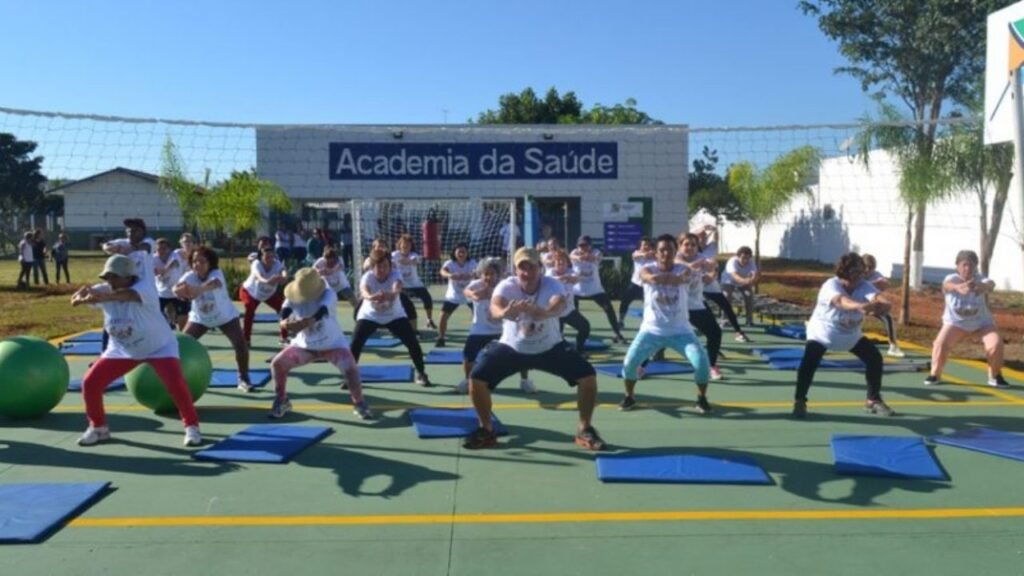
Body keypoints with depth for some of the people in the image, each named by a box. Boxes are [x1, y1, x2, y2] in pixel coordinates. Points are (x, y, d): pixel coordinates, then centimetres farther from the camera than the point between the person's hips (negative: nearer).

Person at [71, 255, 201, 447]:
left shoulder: (145, 287, -31)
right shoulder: (106, 290, -15)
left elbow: (128, 295, -54)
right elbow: (76, 300, -28)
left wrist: (104, 297, -72)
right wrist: (81, 295, -53)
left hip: (159, 347, -5)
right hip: (122, 349, 5)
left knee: (175, 383, -24)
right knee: (90, 383, -3)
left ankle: (191, 426, -5)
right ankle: (98, 427, 19)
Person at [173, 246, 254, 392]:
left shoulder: (216, 273, -32)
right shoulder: (190, 276, -25)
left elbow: (214, 283, -58)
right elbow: (177, 288, -46)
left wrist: (198, 290, -80)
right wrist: (180, 290, -73)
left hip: (225, 316, -2)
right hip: (200, 318, 2)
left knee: (241, 344, -16)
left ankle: (243, 379, 3)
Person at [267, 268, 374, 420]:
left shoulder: (328, 295, -26)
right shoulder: (294, 296, -13)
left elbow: (318, 316, -44)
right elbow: (284, 314, -30)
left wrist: (299, 324, -59)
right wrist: (285, 323, -54)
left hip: (333, 344, -4)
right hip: (305, 344, 4)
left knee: (351, 369, -24)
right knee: (277, 363, -8)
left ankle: (359, 404, -2)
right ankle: (281, 401, 12)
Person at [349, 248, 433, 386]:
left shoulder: (395, 274, -26)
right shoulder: (368, 277, -27)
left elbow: (397, 288, -49)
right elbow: (363, 290, -51)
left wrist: (391, 294, -74)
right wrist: (371, 297, -76)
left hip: (394, 315, 1)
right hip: (369, 316, 0)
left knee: (413, 342, -9)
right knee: (355, 344, -14)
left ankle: (421, 374, 11)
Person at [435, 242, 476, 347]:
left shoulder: (472, 263, -17)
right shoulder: (450, 263, -20)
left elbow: (477, 272, -37)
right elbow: (443, 271, -41)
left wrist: (471, 275, -62)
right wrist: (449, 275, -66)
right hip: (453, 295, 0)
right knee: (443, 316, -8)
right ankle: (440, 339, 8)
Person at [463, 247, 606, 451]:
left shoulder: (552, 285, -23)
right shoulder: (507, 286, -23)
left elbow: (558, 306, -46)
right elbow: (495, 305, -46)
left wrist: (545, 312, -71)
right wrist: (503, 312, -71)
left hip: (550, 348, 0)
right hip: (512, 347, 0)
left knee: (587, 375, -15)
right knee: (477, 378, -17)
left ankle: (584, 429, 6)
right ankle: (487, 430, 6)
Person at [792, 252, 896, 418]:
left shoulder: (865, 287, -17)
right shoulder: (831, 285, -30)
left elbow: (878, 300, -38)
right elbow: (841, 301, -53)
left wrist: (881, 305, -64)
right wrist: (860, 306, -75)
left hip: (851, 334, 5)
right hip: (822, 332, -5)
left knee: (875, 358, 0)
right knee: (809, 363, -25)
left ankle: (873, 400, 20)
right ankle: (799, 402, -8)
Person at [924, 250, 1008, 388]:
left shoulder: (980, 280, -22)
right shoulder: (952, 279, -22)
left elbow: (990, 284, -47)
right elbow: (947, 284, -48)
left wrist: (984, 286, -73)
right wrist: (958, 287, -73)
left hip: (982, 323, 0)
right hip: (956, 322, 0)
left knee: (996, 344, -21)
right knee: (940, 343, -23)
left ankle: (995, 376, 5)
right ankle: (934, 375, 0)